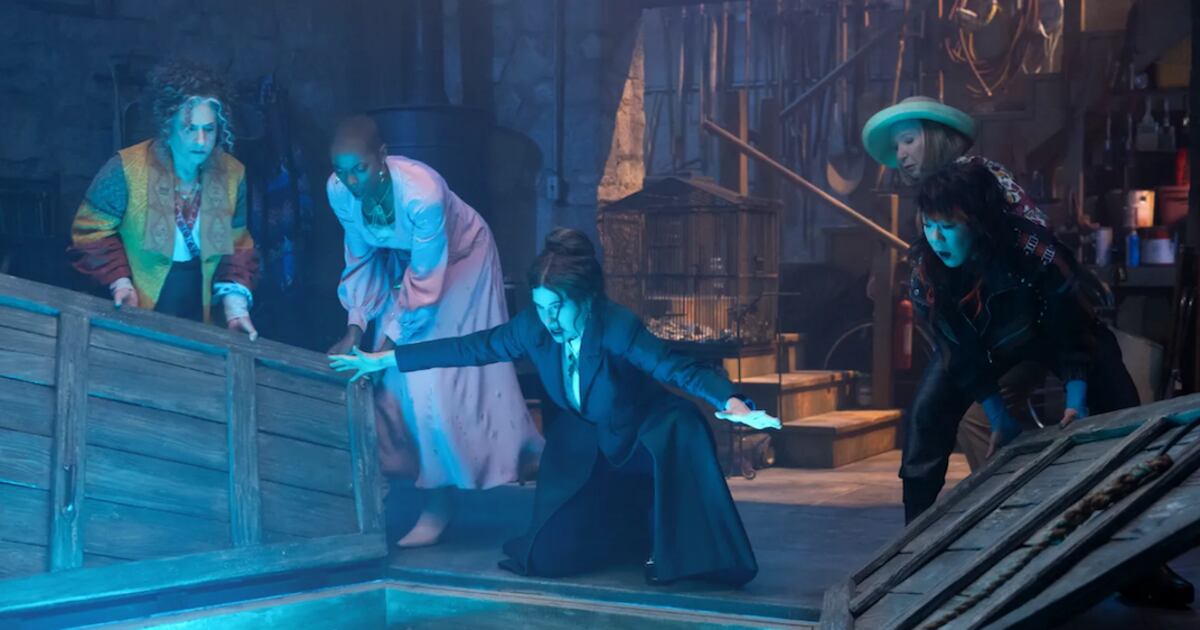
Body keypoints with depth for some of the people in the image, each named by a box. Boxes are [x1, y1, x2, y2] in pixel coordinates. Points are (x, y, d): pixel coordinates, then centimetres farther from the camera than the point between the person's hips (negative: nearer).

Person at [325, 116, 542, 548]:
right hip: (401, 262, 6)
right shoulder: (339, 191, -22)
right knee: (389, 379, -1)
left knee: (441, 378, -11)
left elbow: (424, 282, -30)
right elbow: (360, 259, -6)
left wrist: (386, 347, -28)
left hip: (458, 260, -6)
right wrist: (355, 329, -14)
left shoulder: (421, 193, -39)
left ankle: (439, 504, -2)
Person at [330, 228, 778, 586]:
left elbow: (679, 368, -39)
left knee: (683, 426, -39)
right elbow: (470, 348, -9)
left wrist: (732, 403, -59)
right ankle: (635, 530, 25)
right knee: (546, 558, -5)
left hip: (642, 434, -4)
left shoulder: (619, 328, -31)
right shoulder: (533, 326, -18)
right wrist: (383, 360, -8)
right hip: (582, 443, 4)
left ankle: (673, 547, -17)